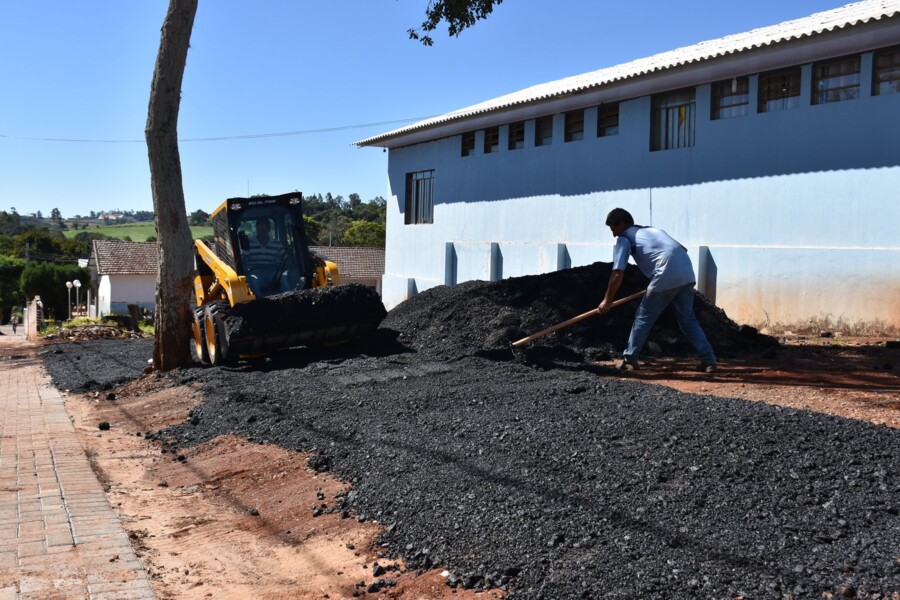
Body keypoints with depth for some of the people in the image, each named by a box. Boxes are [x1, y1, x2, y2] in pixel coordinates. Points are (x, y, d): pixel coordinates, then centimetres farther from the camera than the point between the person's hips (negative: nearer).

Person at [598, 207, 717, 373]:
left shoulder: (624, 238, 9)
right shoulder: (653, 229, 31)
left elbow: (618, 274, 0)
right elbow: (683, 249, 31)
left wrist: (607, 300, 8)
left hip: (665, 278, -6)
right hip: (687, 274, 6)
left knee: (643, 318, 9)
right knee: (688, 319, 17)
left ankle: (629, 361, 15)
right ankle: (709, 361, 10)